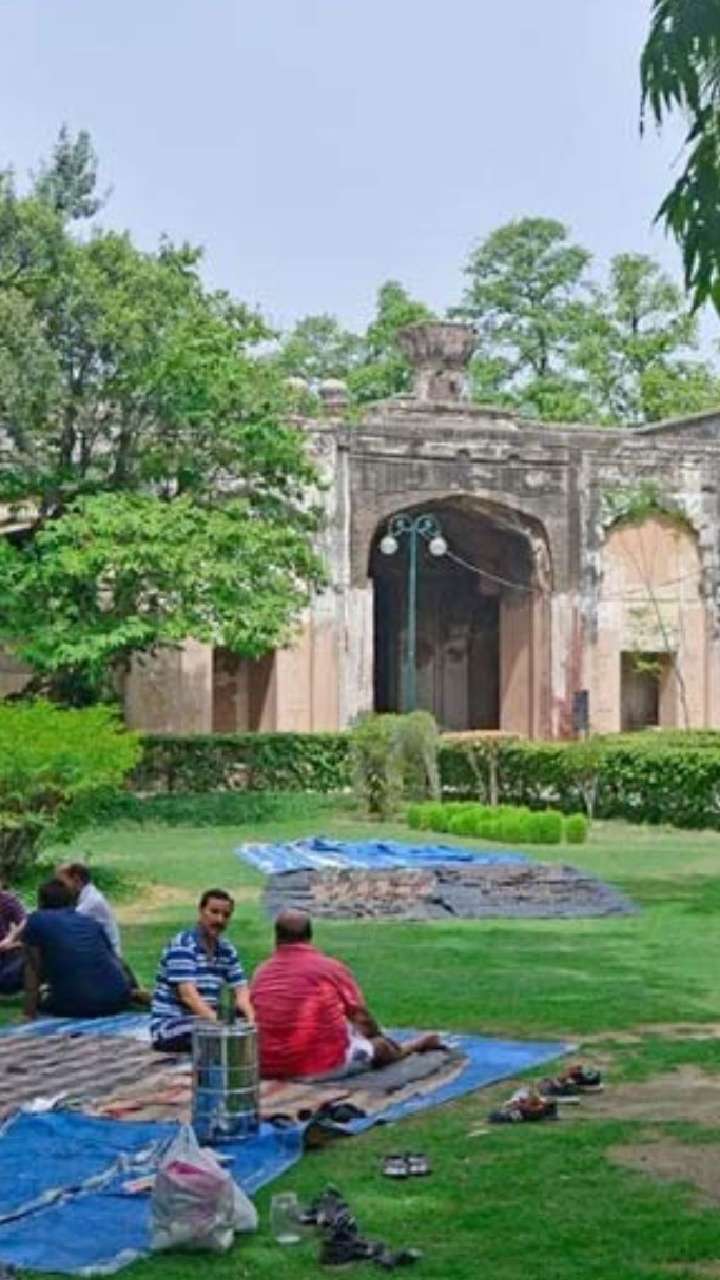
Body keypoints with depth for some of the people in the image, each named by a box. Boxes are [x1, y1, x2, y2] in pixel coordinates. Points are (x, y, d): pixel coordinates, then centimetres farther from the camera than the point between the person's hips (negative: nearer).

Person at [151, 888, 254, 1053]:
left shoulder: (226, 949, 9)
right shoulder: (183, 945, -13)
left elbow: (240, 991, 2)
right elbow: (188, 995, -25)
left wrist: (251, 1019, -20)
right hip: (169, 1025, -7)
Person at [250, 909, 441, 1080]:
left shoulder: (262, 972, 2)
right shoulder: (330, 967, -6)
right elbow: (362, 1018, 4)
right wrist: (379, 1037, 26)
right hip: (325, 1067, -5)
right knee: (381, 1047, 22)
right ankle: (418, 1044, 48)